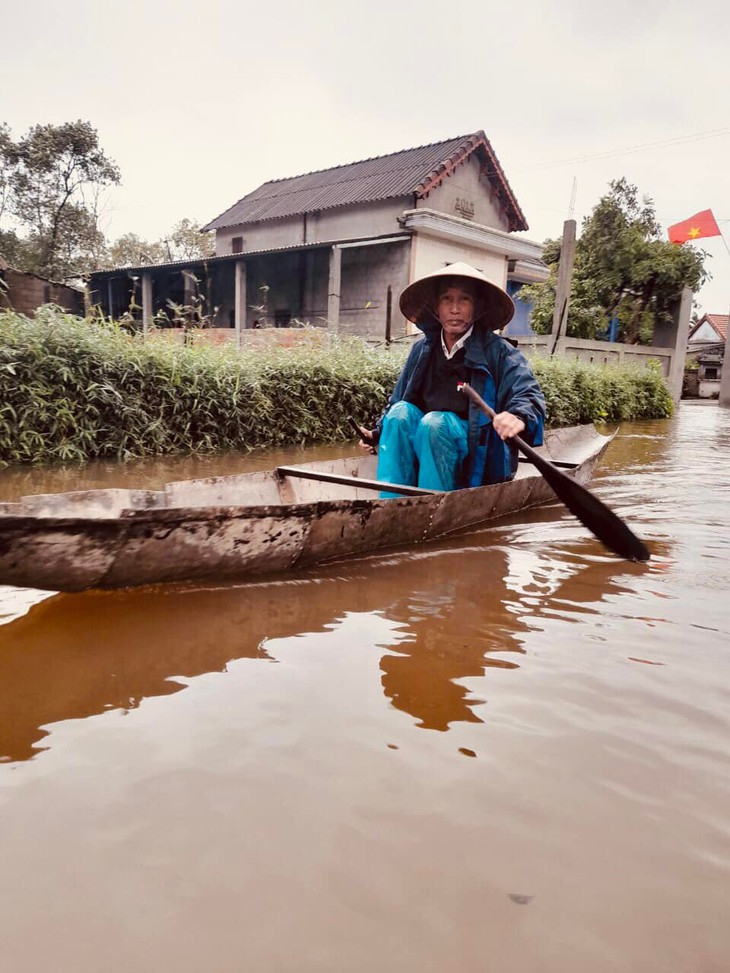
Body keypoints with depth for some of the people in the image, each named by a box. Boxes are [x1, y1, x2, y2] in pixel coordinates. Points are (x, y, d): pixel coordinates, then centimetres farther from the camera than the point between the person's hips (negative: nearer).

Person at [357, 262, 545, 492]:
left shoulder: (498, 352, -8)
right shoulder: (422, 350, 6)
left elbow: (529, 395, -22)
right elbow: (397, 399, 18)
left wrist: (519, 417, -44)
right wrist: (378, 434, 7)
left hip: (480, 461, -4)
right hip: (423, 453, 5)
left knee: (436, 422, -30)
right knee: (402, 412, -22)